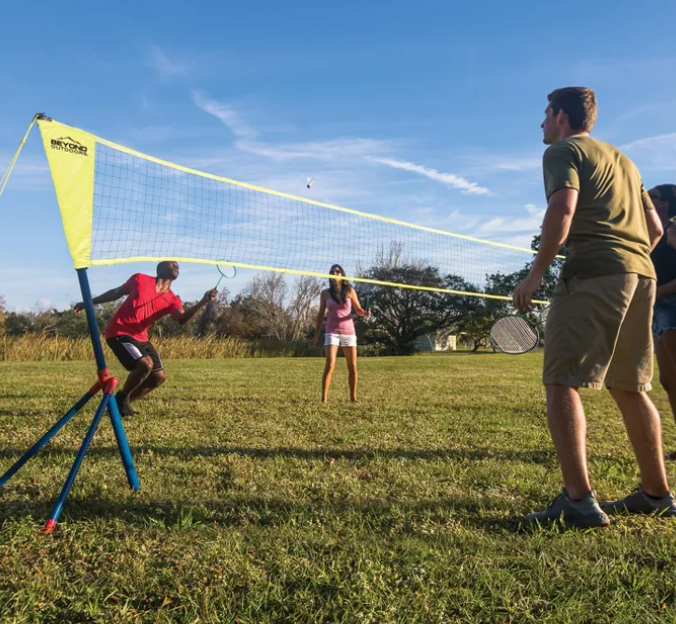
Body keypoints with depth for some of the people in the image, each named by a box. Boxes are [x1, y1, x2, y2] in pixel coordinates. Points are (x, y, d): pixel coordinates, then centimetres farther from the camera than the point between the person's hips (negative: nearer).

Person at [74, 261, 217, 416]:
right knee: (145, 364, -27)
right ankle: (121, 398, -1)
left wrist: (203, 302, -35)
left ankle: (123, 402, 19)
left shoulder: (172, 300, 2)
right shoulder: (140, 279, -2)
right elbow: (115, 293, 12)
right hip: (119, 333, -6)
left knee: (159, 376, 2)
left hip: (140, 338, 6)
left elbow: (182, 318, -19)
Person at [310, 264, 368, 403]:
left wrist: (365, 313, -17)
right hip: (332, 332, -1)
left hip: (348, 332, 1)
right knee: (330, 365, -15)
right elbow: (320, 315, 9)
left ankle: (353, 397, 16)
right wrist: (316, 335, 7)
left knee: (352, 367, 2)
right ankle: (324, 398, -10)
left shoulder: (350, 291, 3)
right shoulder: (325, 293, 3)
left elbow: (359, 310, 7)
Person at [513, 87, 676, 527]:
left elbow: (563, 208, -14)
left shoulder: (562, 151, 5)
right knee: (630, 388, 15)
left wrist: (537, 272, -12)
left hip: (593, 274, -8)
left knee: (562, 383, -8)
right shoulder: (623, 160, 28)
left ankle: (579, 500, -14)